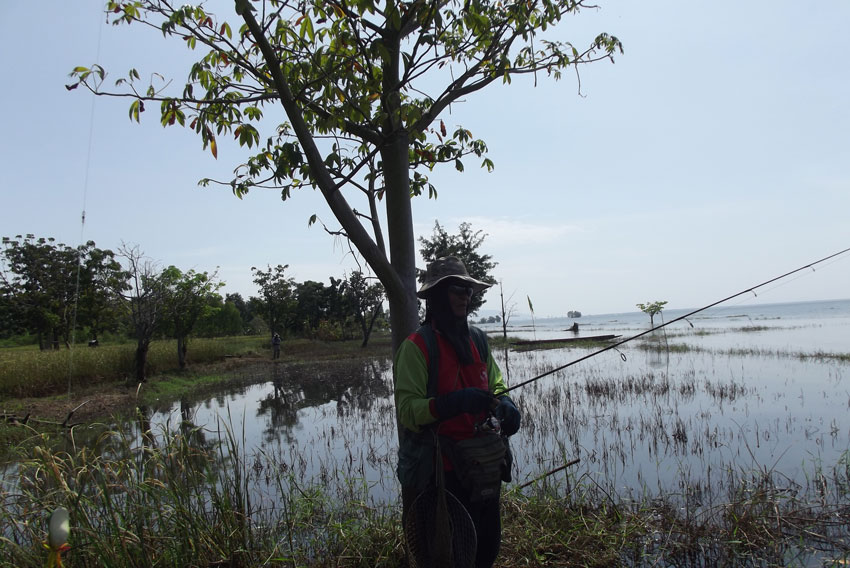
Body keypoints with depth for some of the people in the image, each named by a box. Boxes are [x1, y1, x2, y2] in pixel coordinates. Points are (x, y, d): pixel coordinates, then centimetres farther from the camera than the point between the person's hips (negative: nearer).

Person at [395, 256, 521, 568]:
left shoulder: (478, 339, 5)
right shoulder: (418, 345, -14)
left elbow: (495, 384, 17)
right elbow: (407, 410, -17)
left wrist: (504, 403, -5)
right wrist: (452, 403, -31)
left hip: (482, 468, 6)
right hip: (440, 472, -6)